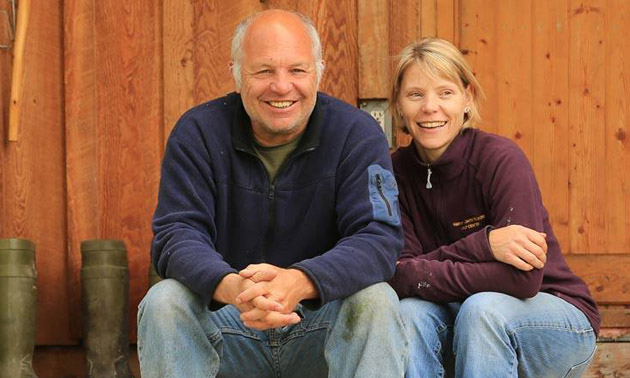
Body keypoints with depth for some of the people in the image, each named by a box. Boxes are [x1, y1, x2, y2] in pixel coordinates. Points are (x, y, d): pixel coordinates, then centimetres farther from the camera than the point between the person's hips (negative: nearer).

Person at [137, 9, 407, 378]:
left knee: (377, 301, -29)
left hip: (324, 324, 0)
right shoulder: (198, 133, -3)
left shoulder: (356, 133, -6)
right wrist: (230, 286, -38)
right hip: (226, 321, 1)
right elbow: (176, 233, -13)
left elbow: (379, 237, -17)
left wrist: (301, 282, -40)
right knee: (163, 303, -27)